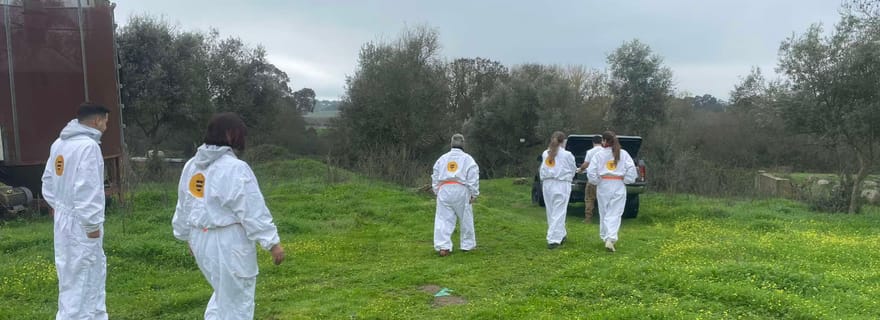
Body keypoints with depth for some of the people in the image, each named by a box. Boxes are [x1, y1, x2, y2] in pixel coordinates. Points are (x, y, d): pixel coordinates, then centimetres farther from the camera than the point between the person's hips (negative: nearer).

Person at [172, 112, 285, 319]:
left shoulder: (191, 165, 7)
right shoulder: (235, 168, -19)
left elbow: (183, 207, 17)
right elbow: (253, 210, -19)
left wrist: (187, 236, 29)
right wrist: (272, 241, -14)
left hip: (201, 239, 8)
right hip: (229, 242, -8)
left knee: (224, 293, 26)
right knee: (236, 301, 6)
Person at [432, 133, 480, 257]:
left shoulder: (442, 158, 13)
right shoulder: (467, 159, 3)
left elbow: (435, 177, 14)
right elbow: (473, 178, -2)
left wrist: (437, 192, 20)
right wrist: (474, 194, 3)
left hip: (444, 190, 2)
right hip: (461, 191, -2)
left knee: (443, 220, 0)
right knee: (466, 219, 13)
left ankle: (443, 247, -9)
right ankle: (467, 245, 24)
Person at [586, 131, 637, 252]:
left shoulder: (599, 154, -4)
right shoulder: (623, 154, -1)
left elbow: (591, 171, -8)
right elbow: (632, 170, -5)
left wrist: (596, 182, 6)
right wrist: (625, 181, 6)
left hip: (603, 186, 0)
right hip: (619, 186, 0)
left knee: (604, 213, 15)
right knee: (615, 214, -1)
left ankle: (605, 237, 26)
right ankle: (610, 239, -15)